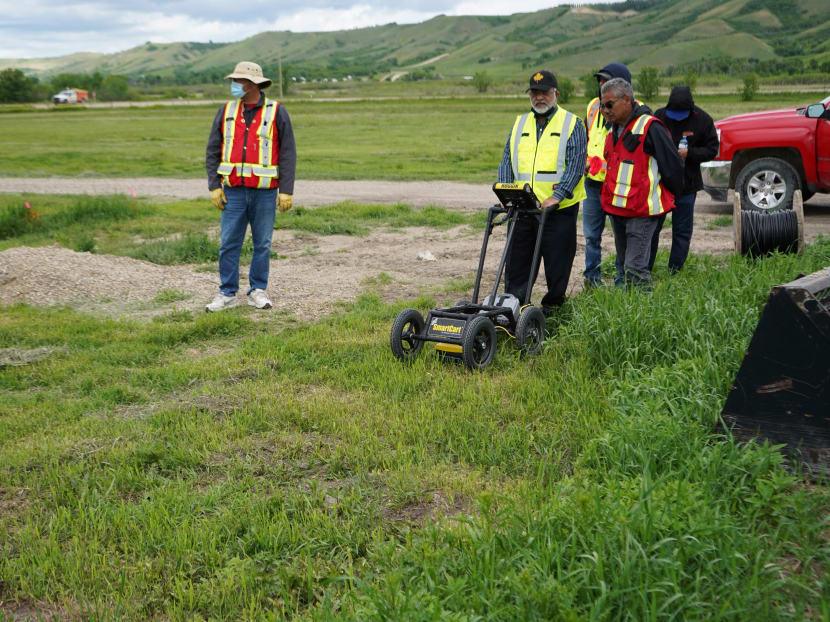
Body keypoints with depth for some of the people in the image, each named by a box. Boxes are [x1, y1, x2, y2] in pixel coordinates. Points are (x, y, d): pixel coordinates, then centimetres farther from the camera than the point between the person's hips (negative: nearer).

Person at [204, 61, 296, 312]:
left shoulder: (276, 112, 0)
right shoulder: (226, 111, 7)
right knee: (228, 244, 1)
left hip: (265, 192, -2)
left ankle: (258, 291, 17)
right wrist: (214, 187, 0)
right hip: (234, 190, 2)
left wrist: (286, 191, -7)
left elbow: (288, 154, -1)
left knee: (262, 244, 5)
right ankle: (227, 294, 10)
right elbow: (212, 151, 9)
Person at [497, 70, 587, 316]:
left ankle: (552, 307, 17)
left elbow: (576, 164, -9)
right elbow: (507, 161, 11)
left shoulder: (571, 124, 1)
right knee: (517, 259, 6)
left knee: (557, 261, 4)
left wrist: (556, 196, -19)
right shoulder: (520, 124, 14)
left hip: (558, 208, -4)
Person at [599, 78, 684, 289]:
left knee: (635, 268, -12)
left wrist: (669, 195, 1)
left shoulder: (650, 127, -13)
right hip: (616, 208, 9)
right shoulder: (614, 130, 14)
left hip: (642, 211, -9)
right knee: (625, 264, 16)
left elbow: (673, 166, -11)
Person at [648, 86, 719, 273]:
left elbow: (712, 149, -2)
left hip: (686, 185, 0)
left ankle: (675, 271, 16)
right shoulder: (659, 117, -4)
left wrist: (690, 153, -18)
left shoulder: (702, 120, -4)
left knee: (682, 230, 6)